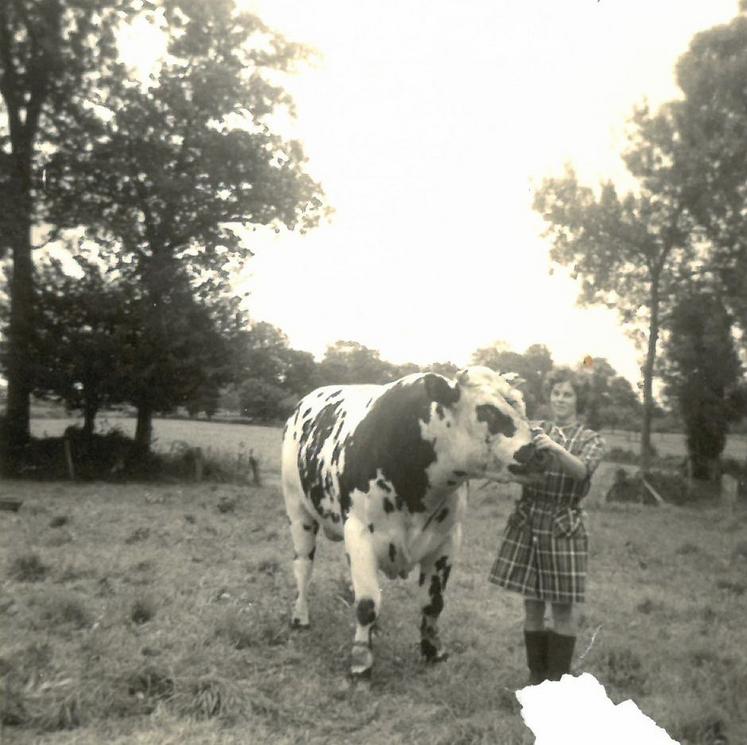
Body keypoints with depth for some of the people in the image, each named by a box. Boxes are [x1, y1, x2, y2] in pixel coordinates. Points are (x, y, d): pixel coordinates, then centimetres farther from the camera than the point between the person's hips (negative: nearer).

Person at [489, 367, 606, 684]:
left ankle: (557, 679, 16)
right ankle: (536, 676, 22)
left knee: (563, 606, 2)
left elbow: (582, 470, -19)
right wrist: (526, 475, -23)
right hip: (527, 523, 2)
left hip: (564, 527, -2)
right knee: (532, 604, 9)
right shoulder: (534, 429, 9)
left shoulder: (590, 439, 3)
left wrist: (557, 448, -36)